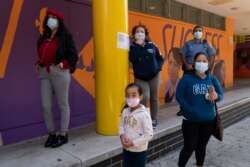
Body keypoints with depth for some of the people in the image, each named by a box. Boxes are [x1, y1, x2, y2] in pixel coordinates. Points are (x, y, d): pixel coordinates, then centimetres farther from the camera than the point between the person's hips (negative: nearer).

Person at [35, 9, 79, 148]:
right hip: (44, 73, 6)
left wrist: (63, 64, -15)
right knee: (45, 106, 3)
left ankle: (63, 135, 14)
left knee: (63, 105, 3)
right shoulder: (43, 38, 20)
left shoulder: (65, 36, 3)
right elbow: (41, 55, 23)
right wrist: (38, 64, 5)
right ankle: (51, 134, 19)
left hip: (60, 73, -5)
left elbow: (74, 56, -2)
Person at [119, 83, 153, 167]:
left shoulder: (144, 114, -22)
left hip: (139, 150, -5)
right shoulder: (125, 111, -4)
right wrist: (122, 135, -11)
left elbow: (149, 134, -21)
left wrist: (133, 143, -21)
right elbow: (121, 125, 9)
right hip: (126, 149, 5)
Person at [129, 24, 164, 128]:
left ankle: (153, 119, 26)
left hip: (154, 76, 2)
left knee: (154, 98, 9)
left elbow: (160, 59, 5)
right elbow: (132, 59, -23)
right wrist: (137, 44, -18)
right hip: (140, 78, -2)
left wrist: (158, 67, -13)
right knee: (145, 97, -17)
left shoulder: (152, 46, 0)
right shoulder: (132, 47, -2)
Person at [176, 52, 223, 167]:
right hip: (191, 120, -4)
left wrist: (216, 96, -22)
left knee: (202, 146, 18)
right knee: (190, 146, 1)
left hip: (208, 120, 4)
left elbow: (221, 95, 3)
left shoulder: (212, 79, 3)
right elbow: (179, 96, -11)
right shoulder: (186, 78, -8)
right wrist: (189, 110, -20)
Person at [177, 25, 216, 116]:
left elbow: (212, 57, 4)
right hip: (189, 69, -1)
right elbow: (182, 55, 1)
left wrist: (207, 67, -8)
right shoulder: (188, 43, 4)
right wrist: (186, 65, -13)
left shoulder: (206, 44, 6)